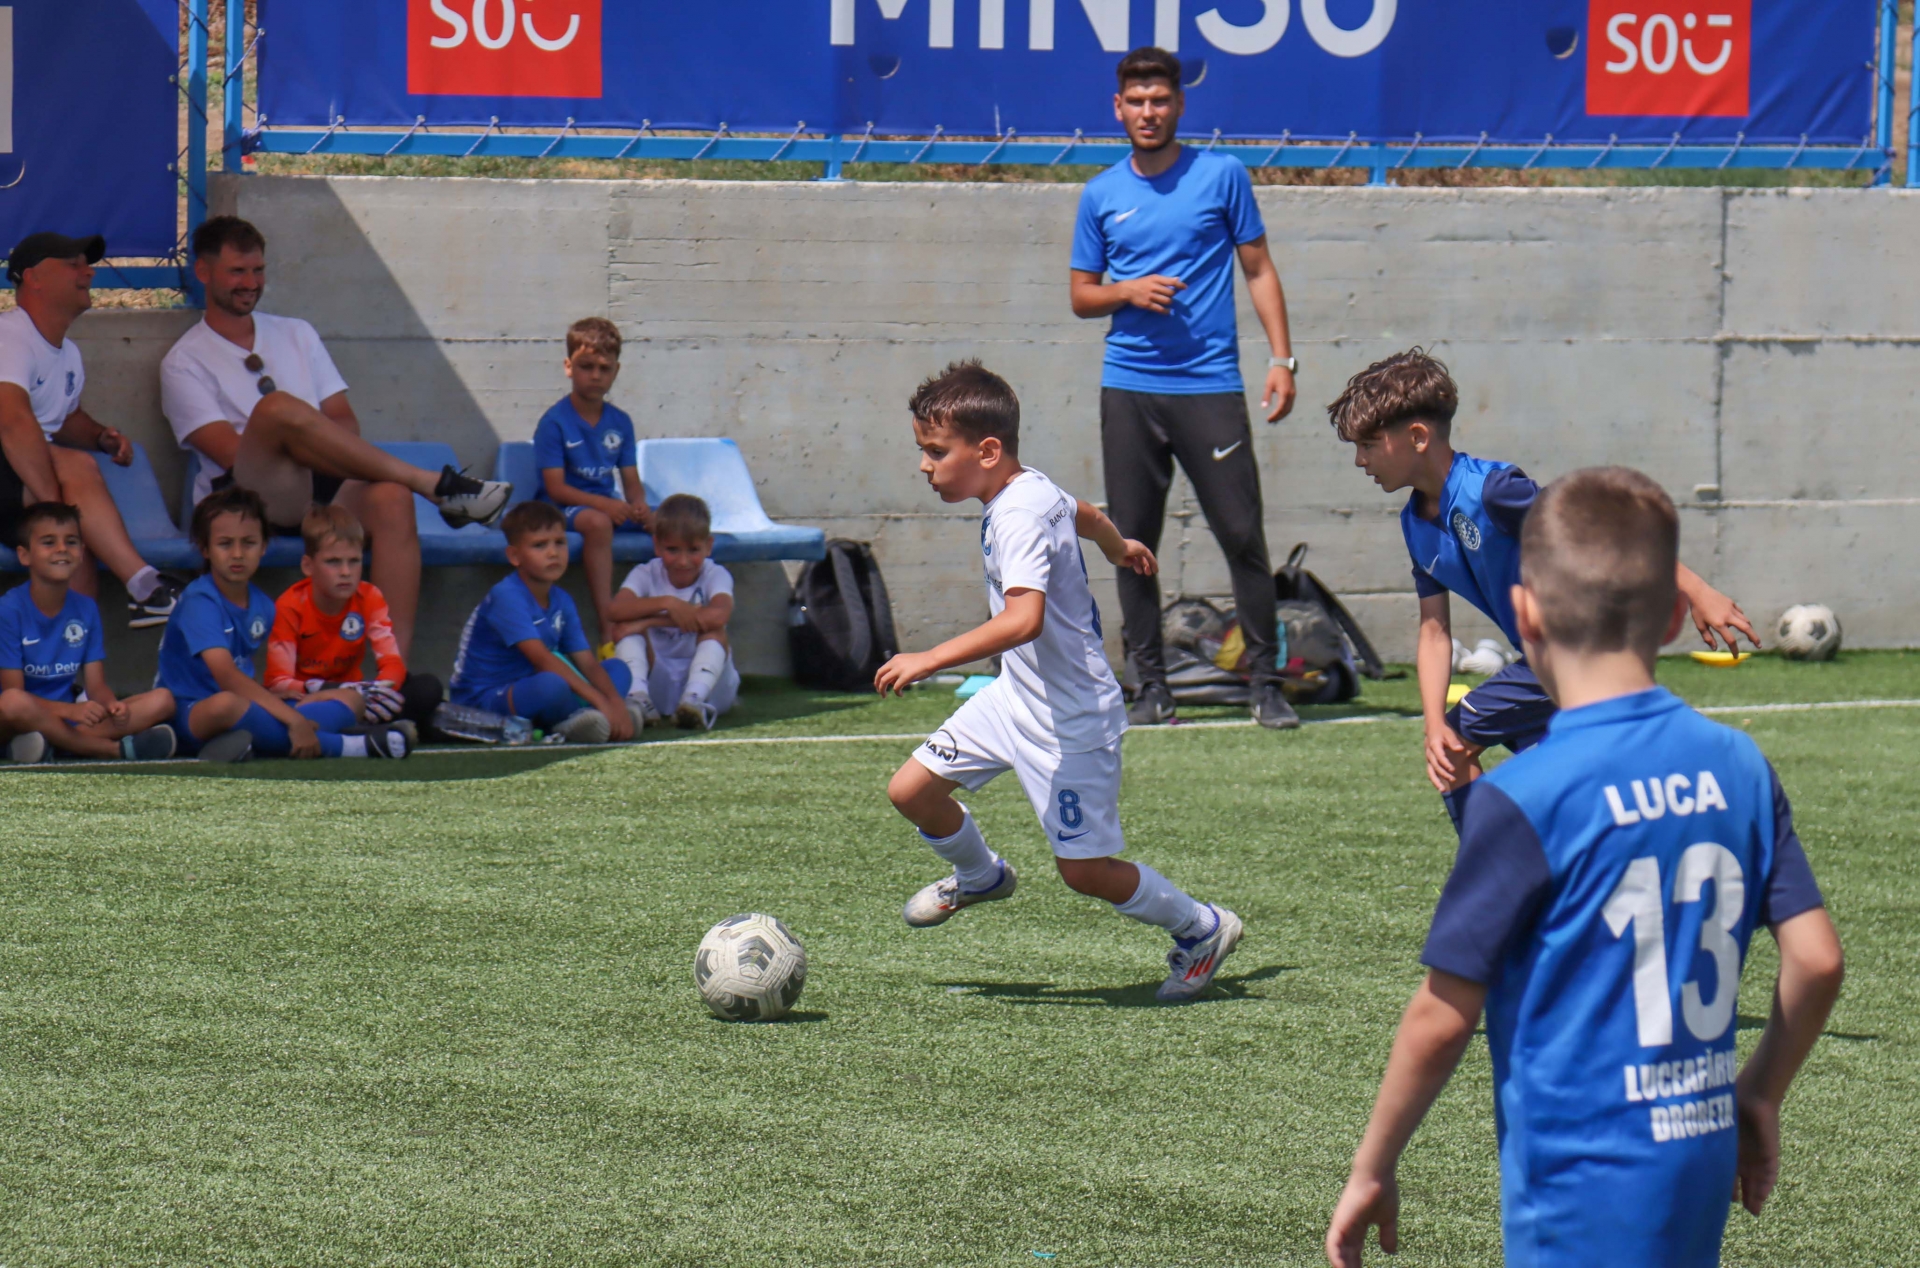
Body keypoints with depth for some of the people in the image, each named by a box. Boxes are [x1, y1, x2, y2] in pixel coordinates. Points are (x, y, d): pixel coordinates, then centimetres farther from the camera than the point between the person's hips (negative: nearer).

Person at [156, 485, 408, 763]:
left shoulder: (261, 605, 10)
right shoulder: (199, 603, -16)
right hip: (190, 713, -9)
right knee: (226, 704, -44)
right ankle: (342, 746, -33)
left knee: (351, 699, 0)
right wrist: (293, 719, -32)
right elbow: (225, 675, -27)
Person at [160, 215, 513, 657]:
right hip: (249, 498, -4)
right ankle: (435, 484, -32)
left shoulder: (296, 335, 26)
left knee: (391, 498, -32)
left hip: (321, 489, 4)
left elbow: (343, 422, 18)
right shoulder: (185, 362, 11)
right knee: (277, 407, -35)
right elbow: (231, 452, -4)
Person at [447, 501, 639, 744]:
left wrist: (615, 703, -18)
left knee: (619, 670, 4)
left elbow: (588, 664, 2)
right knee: (553, 685, -39)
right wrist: (601, 702, -31)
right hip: (482, 699, -9)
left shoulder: (561, 601, 7)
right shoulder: (506, 597, -19)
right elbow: (542, 659, -27)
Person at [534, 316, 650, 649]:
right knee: (597, 522, -38)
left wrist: (639, 507, -16)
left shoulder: (620, 422, 10)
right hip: (563, 509, -6)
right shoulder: (554, 422, -8)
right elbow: (556, 488, -14)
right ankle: (609, 636, -44)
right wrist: (604, 504, -27)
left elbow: (631, 480, 8)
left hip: (608, 505, 6)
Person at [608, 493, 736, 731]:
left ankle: (695, 699, -44)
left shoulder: (715, 576, -4)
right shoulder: (646, 575, 0)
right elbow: (616, 610, -21)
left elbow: (718, 615, -29)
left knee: (714, 631, -26)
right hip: (657, 682, 1)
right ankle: (637, 697, -39)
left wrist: (650, 621, -27)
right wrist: (666, 603, -33)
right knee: (624, 628, -18)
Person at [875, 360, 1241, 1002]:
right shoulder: (1035, 492, 1)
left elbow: (1025, 618, -41)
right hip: (1016, 696, 9)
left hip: (1071, 717, -9)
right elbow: (1085, 515, 24)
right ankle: (980, 876, 38)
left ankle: (1201, 927, 17)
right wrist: (1118, 546, 47)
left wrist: (930, 659, -44)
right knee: (911, 790, 8)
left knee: (1083, 867, -4)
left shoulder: (1021, 517, -28)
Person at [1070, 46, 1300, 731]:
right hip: (1128, 391, 3)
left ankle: (1266, 684, 0)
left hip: (1211, 386, -2)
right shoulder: (1102, 195, 10)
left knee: (1243, 536, -6)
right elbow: (1081, 296, 14)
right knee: (1133, 544, 3)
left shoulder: (1222, 176, 4)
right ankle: (1151, 687, 10)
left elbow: (1259, 270, 7)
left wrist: (1281, 357, -3)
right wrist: (1129, 292, -7)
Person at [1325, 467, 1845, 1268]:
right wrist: (1759, 1096, 19)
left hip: (1581, 1183, -7)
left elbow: (1444, 1017, -11)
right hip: (1701, 1170, 7)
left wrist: (1370, 1171, 0)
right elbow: (1816, 961, 3)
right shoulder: (1734, 766, 2)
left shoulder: (1524, 798, -14)